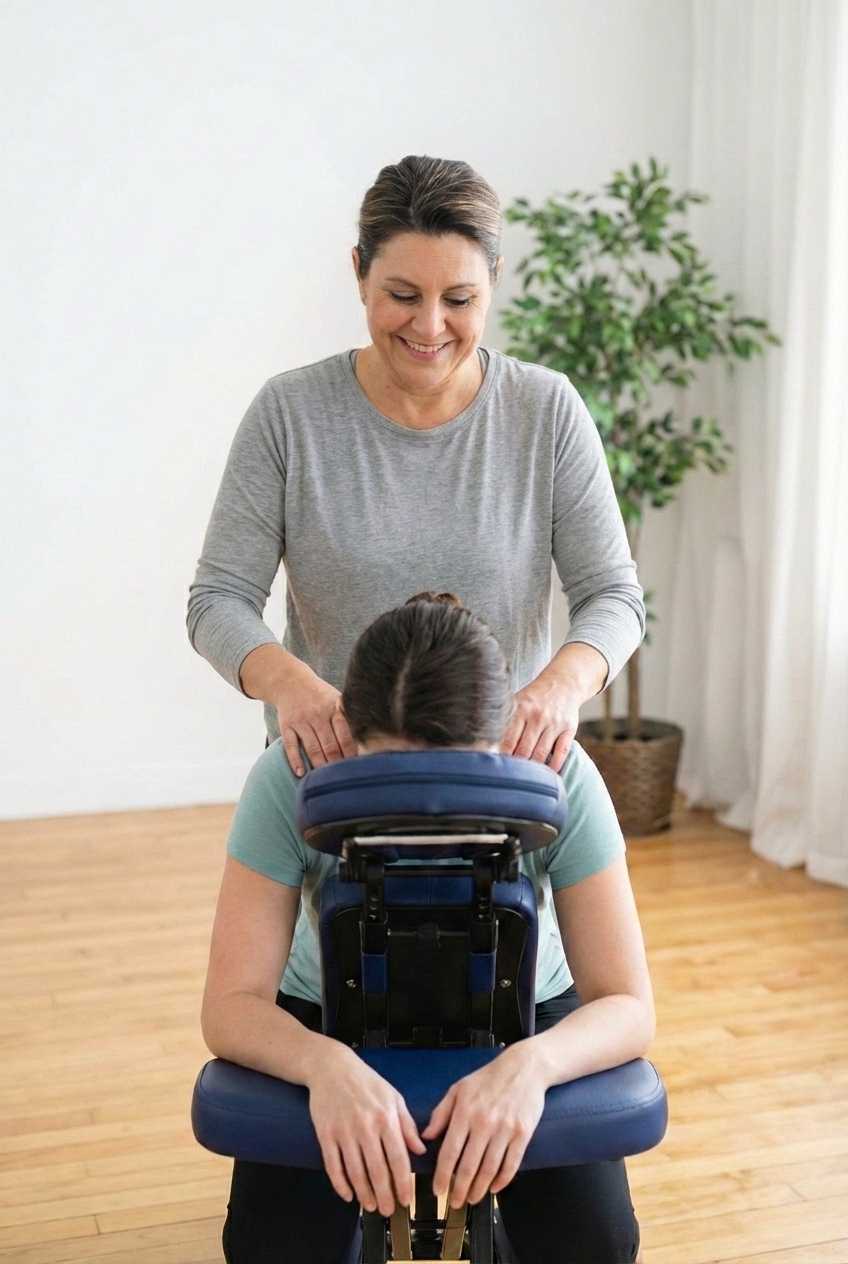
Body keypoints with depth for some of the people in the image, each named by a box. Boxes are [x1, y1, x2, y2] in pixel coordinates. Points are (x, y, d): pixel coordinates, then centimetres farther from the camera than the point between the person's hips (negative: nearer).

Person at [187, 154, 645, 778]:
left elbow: (613, 594, -3)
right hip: (330, 758, 0)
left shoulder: (548, 411, -2)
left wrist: (563, 681, -24)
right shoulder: (289, 414, -3)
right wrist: (289, 680, -25)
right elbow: (219, 599, -4)